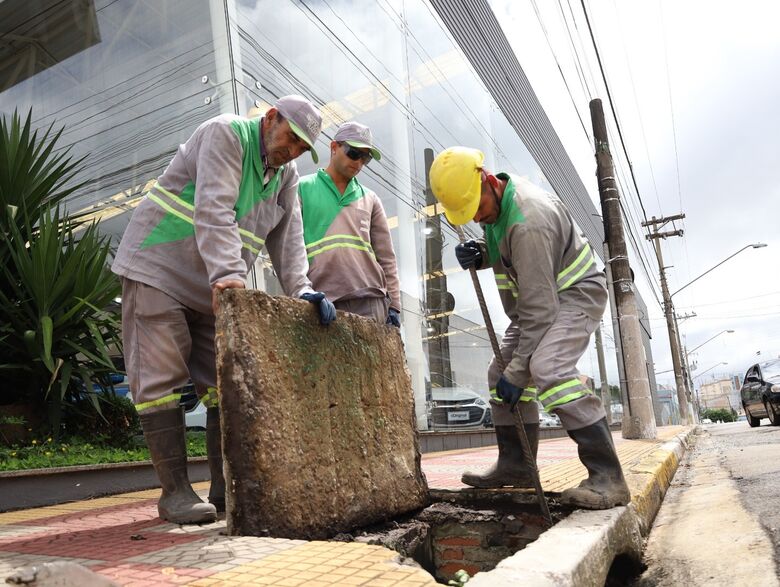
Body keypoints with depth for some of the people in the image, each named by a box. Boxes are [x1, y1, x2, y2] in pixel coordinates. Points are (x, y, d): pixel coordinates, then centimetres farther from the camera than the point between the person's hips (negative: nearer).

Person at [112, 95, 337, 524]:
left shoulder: (287, 176, 9)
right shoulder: (225, 134, -11)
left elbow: (288, 241, 0)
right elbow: (213, 210, -26)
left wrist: (302, 291, -16)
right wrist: (227, 273, -38)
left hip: (213, 287, 7)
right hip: (158, 269, -6)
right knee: (161, 379, -8)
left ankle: (225, 488, 9)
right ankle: (175, 491, 0)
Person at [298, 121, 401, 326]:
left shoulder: (370, 199, 19)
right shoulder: (303, 189, 11)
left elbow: (386, 257, 16)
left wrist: (393, 304, 8)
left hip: (370, 300, 3)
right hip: (322, 302, -2)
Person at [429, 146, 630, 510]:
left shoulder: (527, 221, -32)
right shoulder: (494, 200, -3)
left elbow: (538, 308, -32)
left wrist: (517, 372, -26)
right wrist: (479, 254, -8)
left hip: (574, 293, -9)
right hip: (539, 297, 10)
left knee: (548, 368, -32)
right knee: (501, 373, 6)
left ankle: (607, 476, -24)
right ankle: (515, 466, 16)